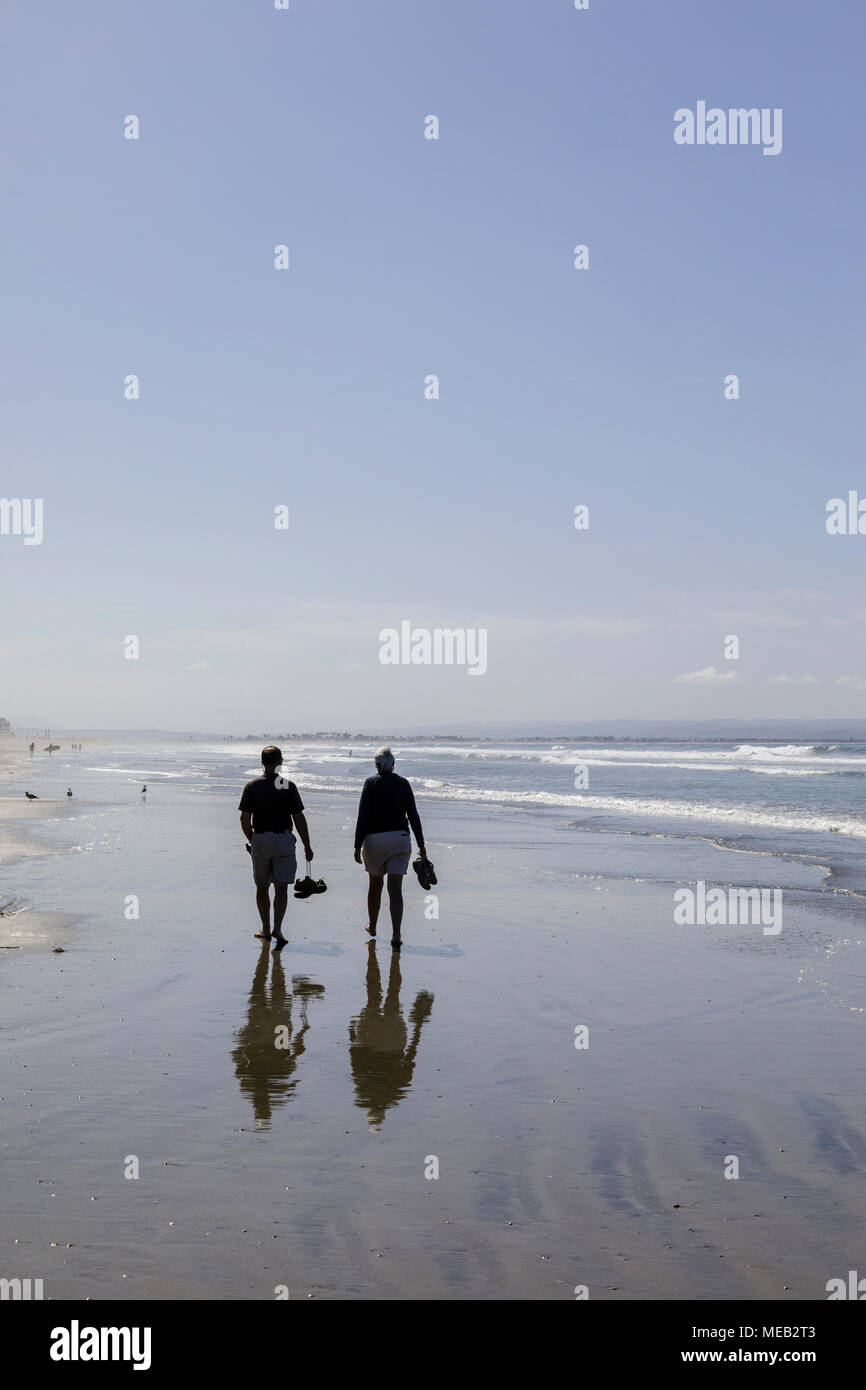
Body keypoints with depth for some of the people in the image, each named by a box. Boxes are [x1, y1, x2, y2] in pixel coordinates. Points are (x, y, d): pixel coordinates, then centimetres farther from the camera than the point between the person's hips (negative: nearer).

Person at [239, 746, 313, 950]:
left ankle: (266, 930, 23)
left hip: (260, 840, 1)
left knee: (262, 887, 15)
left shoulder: (252, 786, -2)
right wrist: (307, 846, 4)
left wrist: (252, 841, 12)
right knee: (281, 888, 0)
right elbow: (299, 818, -3)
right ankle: (277, 929, -14)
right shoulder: (288, 786, -3)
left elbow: (244, 819, -5)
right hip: (284, 840, -1)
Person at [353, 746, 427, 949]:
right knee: (395, 889, -1)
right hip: (400, 839, 1)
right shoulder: (403, 783, 3)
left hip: (375, 839, -1)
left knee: (375, 884, 18)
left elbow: (363, 816, -9)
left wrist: (358, 846, -6)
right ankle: (396, 936, -10)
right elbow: (413, 815, 5)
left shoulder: (371, 783, -4)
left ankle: (372, 927, 34)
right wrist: (421, 844, 11)